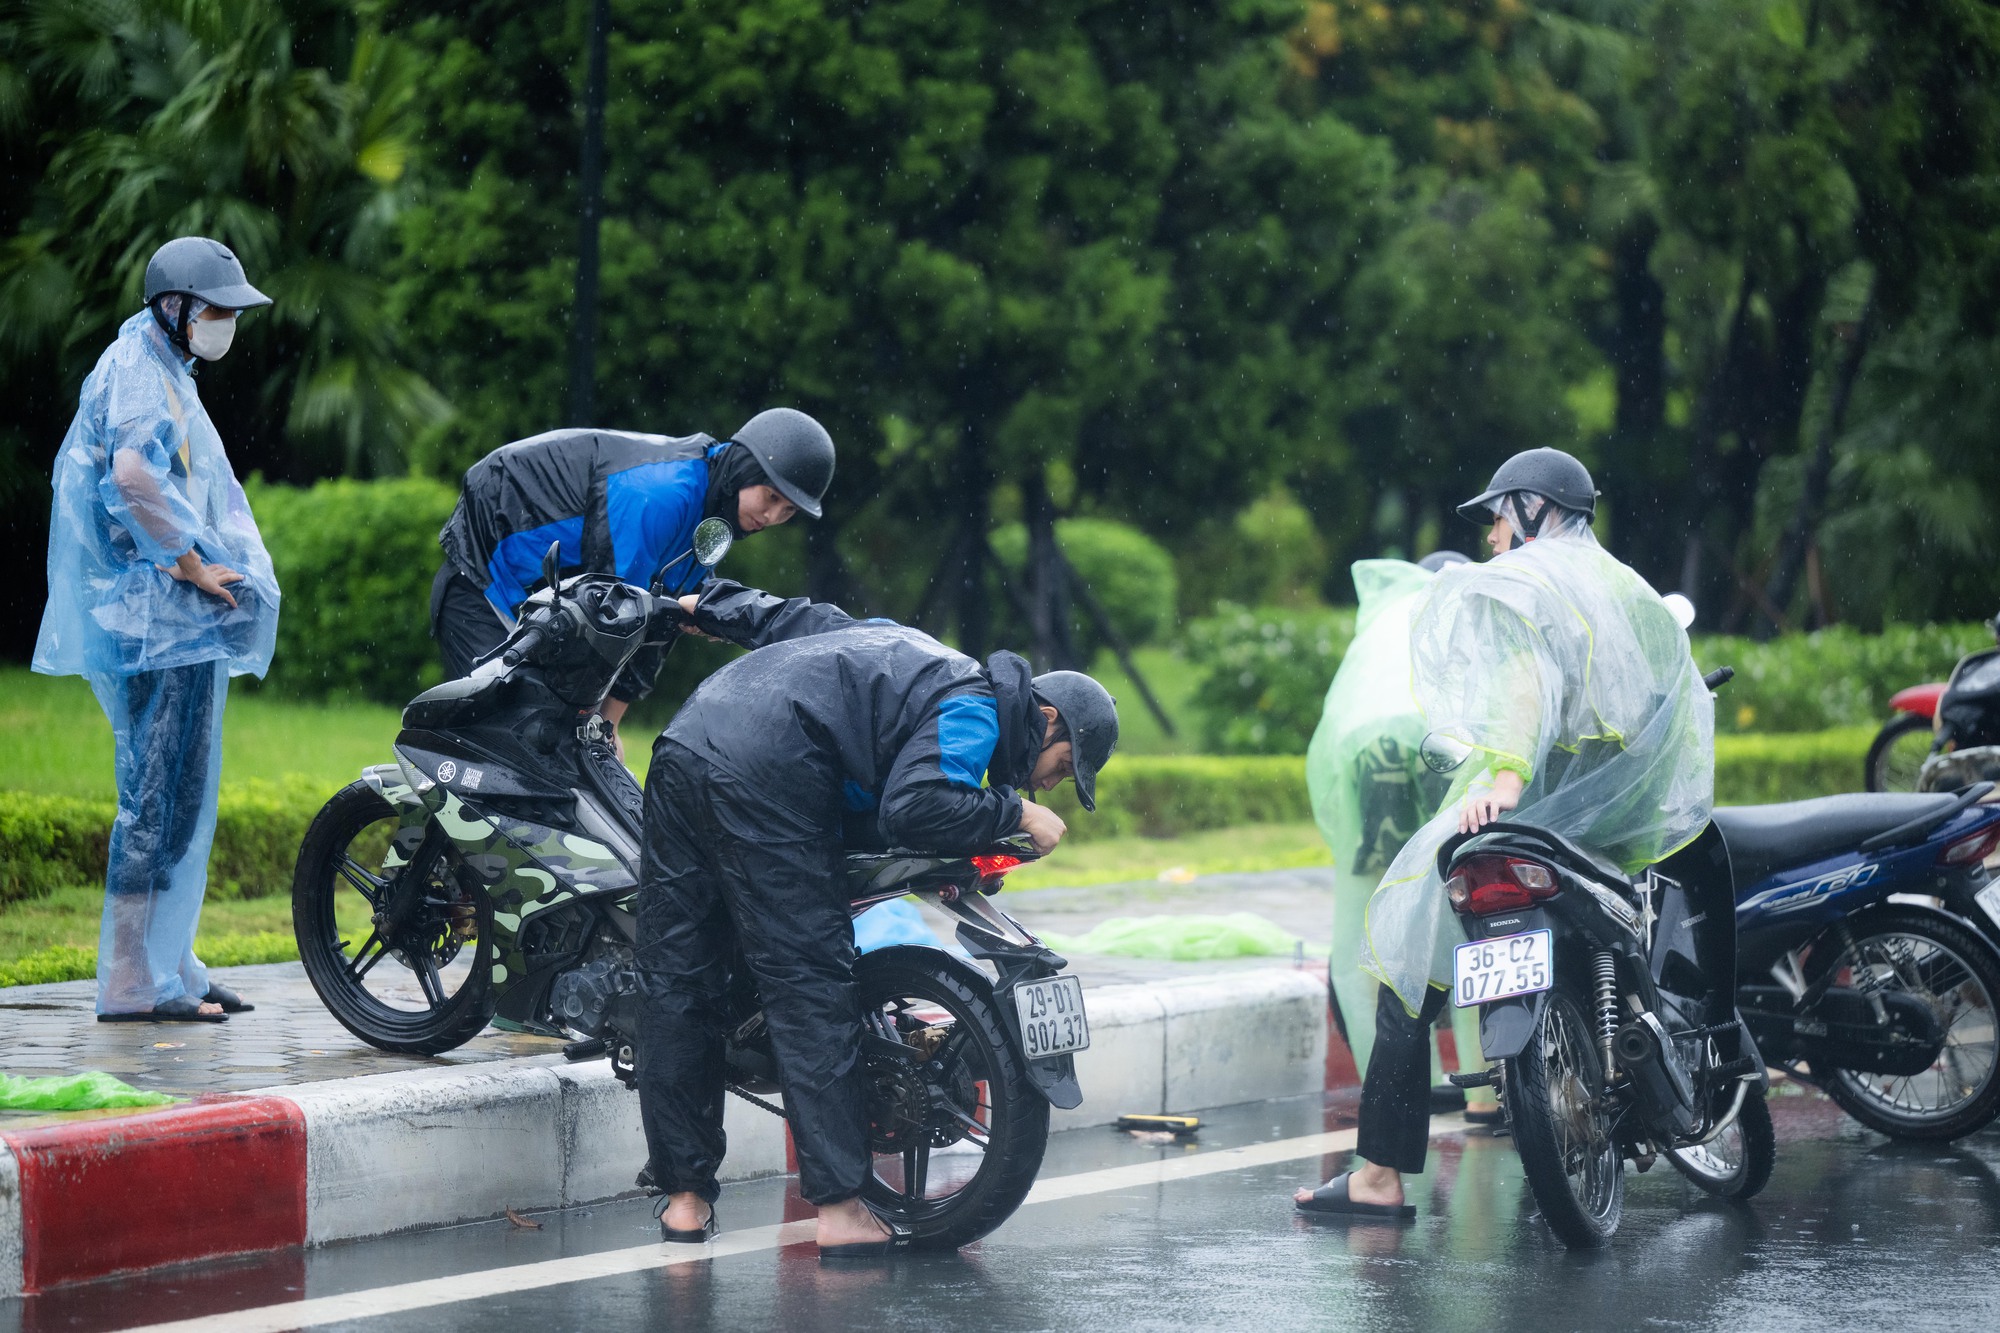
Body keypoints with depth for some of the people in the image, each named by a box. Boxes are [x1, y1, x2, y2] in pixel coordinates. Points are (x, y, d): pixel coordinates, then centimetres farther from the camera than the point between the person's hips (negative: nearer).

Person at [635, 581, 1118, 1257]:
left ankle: (684, 1195, 14)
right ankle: (840, 1208, -7)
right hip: (763, 779, -9)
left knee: (673, 980, 9)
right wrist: (1014, 814, -2)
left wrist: (710, 602, 49)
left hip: (685, 739, 9)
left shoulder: (911, 652, 28)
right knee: (811, 988, -5)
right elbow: (914, 806, -15)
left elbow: (792, 619, 35)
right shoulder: (975, 707, 1)